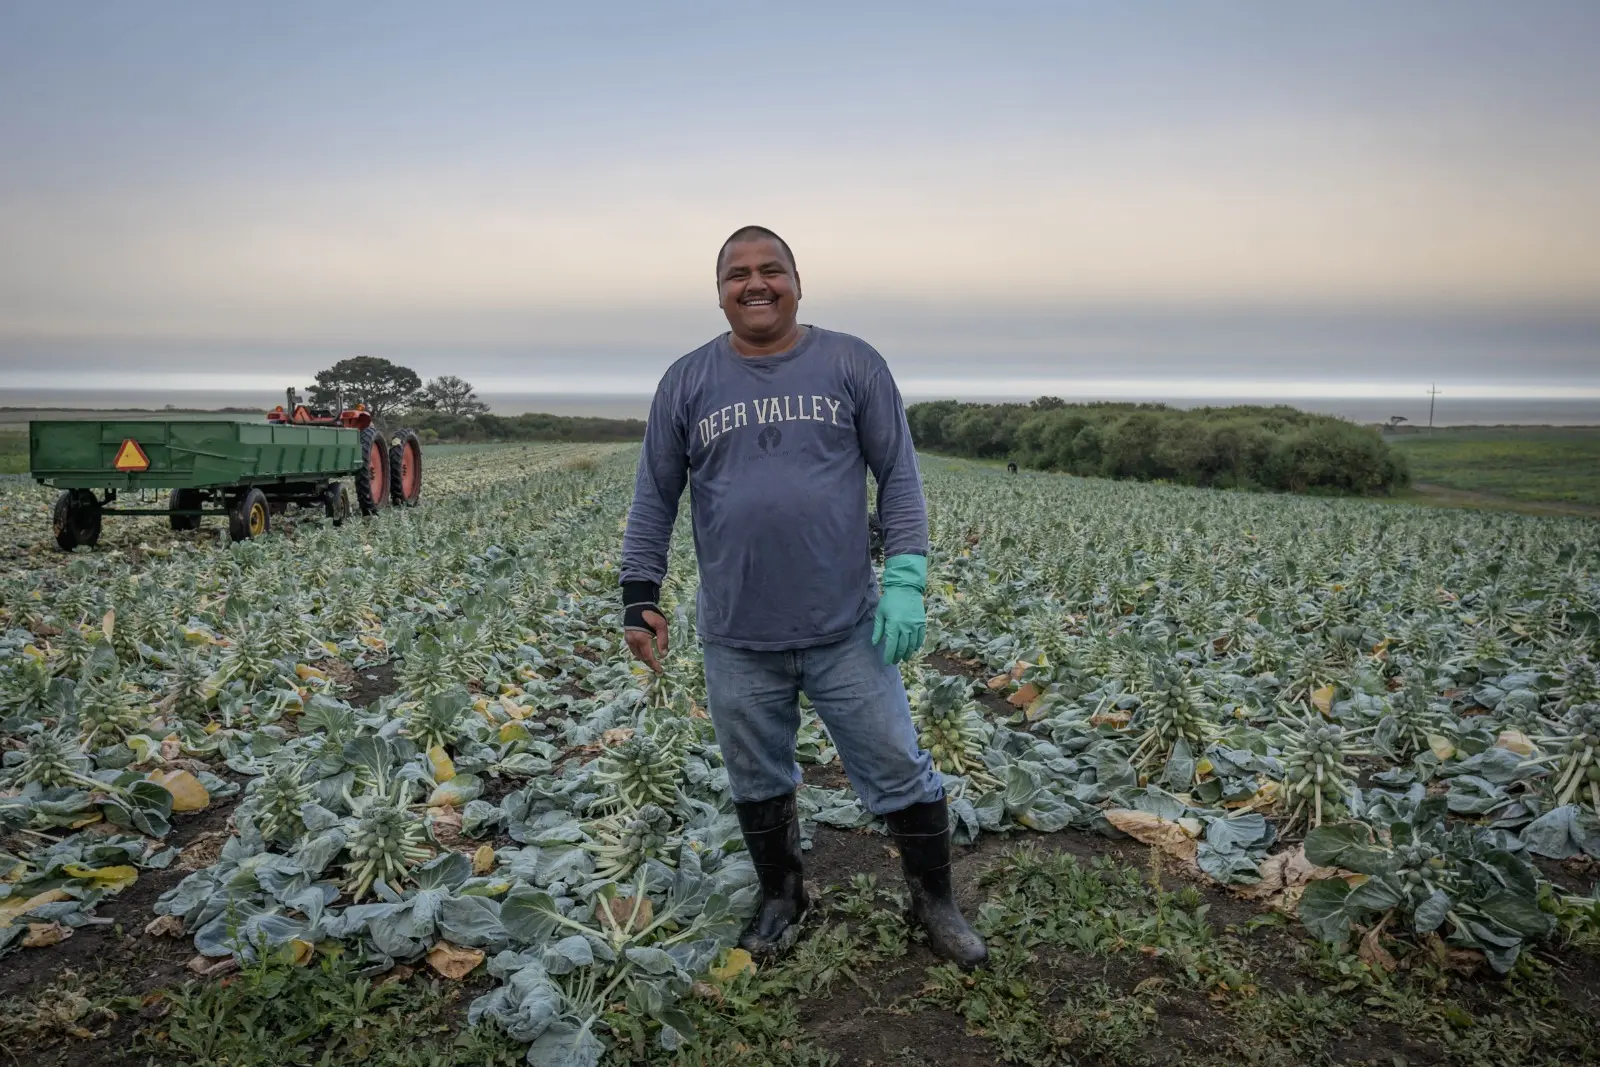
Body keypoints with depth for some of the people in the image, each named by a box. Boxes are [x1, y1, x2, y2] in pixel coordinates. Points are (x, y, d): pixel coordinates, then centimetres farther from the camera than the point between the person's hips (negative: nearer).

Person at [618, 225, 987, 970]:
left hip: (847, 627, -1)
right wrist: (639, 597, -1)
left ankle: (935, 901, 32)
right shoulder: (686, 382, 3)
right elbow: (654, 497, 5)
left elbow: (899, 477, -1)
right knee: (758, 783, 16)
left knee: (899, 769, 8)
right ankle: (780, 896, 41)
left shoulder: (853, 365, 0)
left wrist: (906, 580, -10)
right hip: (736, 637, 2)